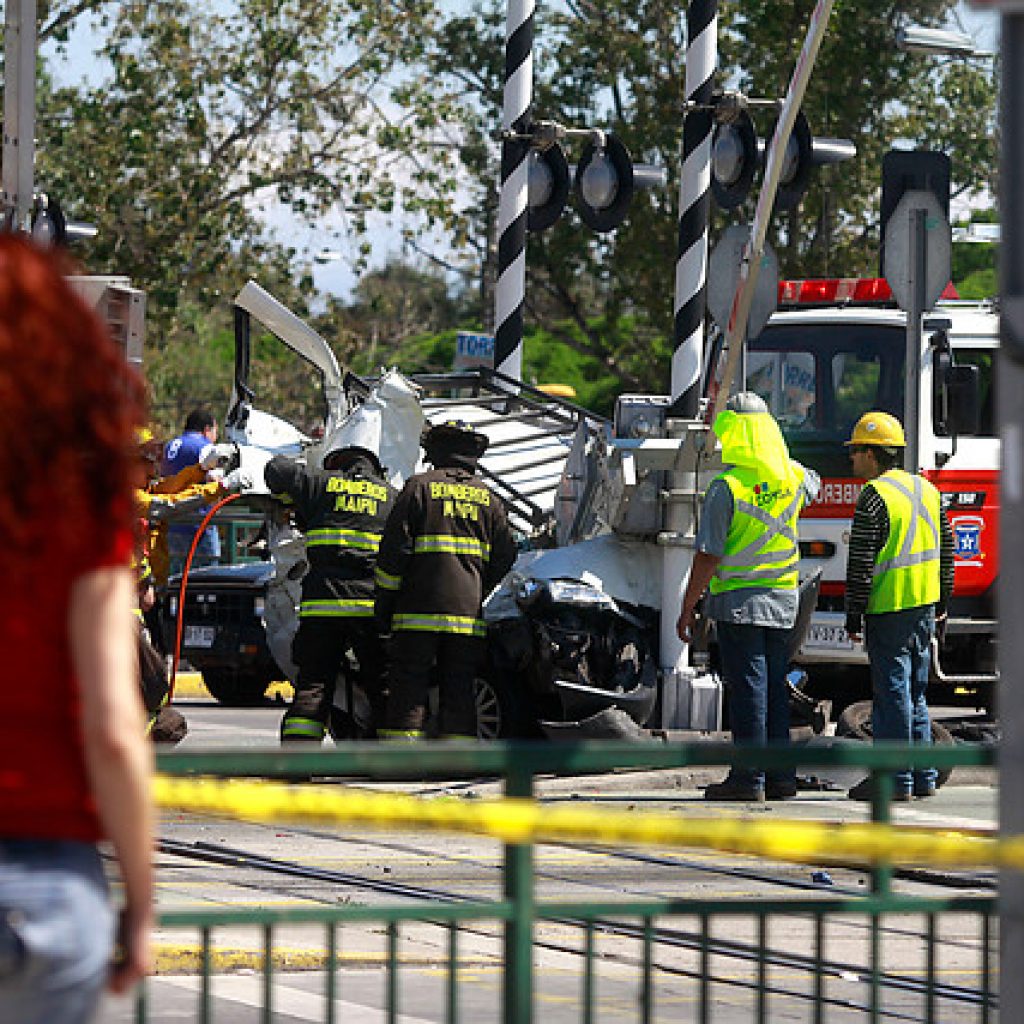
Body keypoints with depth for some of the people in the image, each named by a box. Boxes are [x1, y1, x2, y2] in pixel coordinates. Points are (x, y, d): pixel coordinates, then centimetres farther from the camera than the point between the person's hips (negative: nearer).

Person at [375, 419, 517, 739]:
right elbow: (506, 555, 11)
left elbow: (393, 549, -4)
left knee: (408, 690, -2)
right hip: (468, 615, 3)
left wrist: (383, 604, 2)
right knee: (460, 692, 7)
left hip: (419, 611, -3)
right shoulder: (487, 497, 12)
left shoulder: (420, 487, 1)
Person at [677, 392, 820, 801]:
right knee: (775, 687, 11)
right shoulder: (793, 476, 3)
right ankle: (780, 775, 13)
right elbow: (813, 485, 32)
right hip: (783, 599, 6)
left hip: (739, 600, -6)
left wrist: (687, 610, -9)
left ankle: (749, 777, -5)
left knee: (747, 689, -5)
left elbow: (707, 556, -15)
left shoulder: (726, 487, -15)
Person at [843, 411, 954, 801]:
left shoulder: (874, 497, -13)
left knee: (892, 692, -4)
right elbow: (945, 550, 17)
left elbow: (861, 564, -15)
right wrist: (942, 602, 24)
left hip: (888, 608, -8)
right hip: (924, 608, 8)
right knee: (914, 693, 15)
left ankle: (895, 779, -3)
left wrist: (854, 618, -11)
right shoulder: (927, 490, 12)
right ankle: (923, 776, 17)